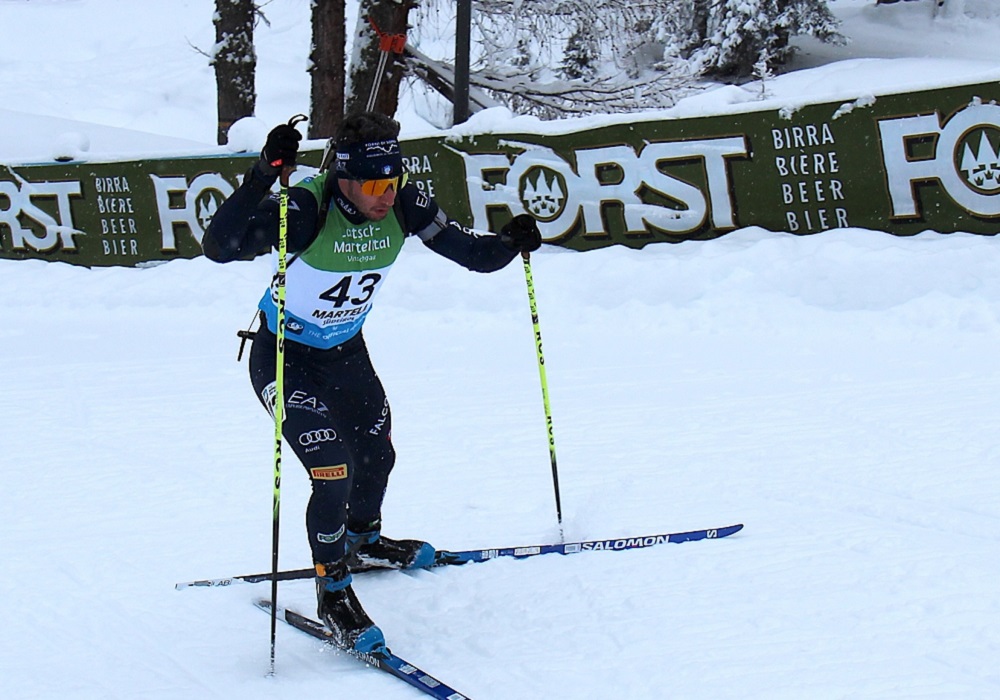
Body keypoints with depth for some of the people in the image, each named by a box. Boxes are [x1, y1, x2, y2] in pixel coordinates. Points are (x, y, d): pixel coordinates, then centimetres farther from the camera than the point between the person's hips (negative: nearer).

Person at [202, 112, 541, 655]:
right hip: (285, 357, -6)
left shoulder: (403, 208, -19)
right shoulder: (308, 209, -34)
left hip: (347, 352, 6)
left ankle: (362, 542, 53)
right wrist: (262, 179, -55)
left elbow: (470, 252, -9)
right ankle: (332, 592, 5)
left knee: (376, 458, 21)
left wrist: (509, 243, -29)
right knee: (334, 470, -17)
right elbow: (219, 246, -45)